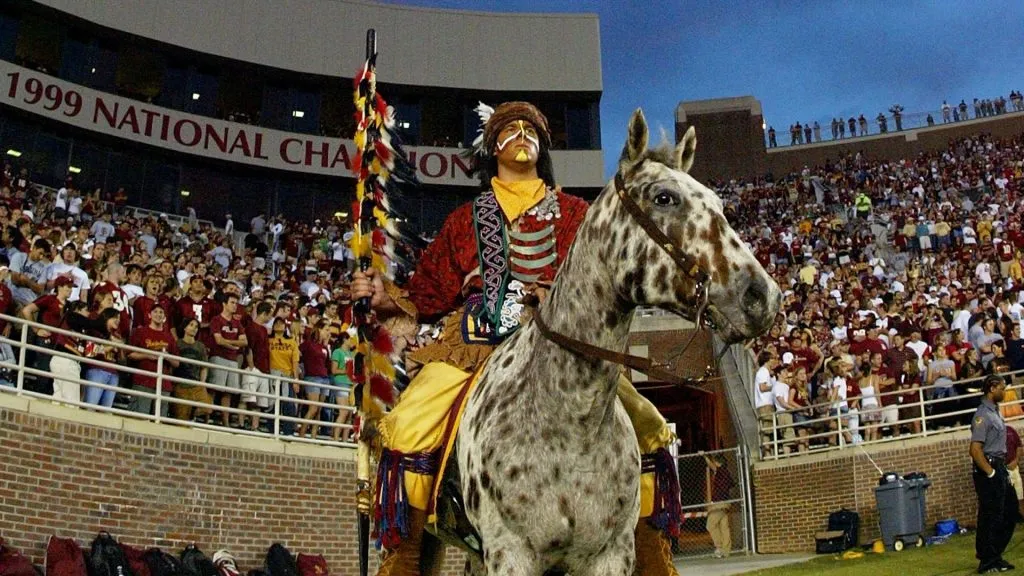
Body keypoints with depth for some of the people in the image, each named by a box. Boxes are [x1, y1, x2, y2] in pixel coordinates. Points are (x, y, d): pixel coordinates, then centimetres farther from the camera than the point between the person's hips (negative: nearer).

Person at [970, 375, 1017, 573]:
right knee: (991, 517, -4)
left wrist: (1003, 470, 14)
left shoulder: (995, 412, 14)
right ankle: (988, 562, 4)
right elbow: (975, 450, -23)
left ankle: (994, 555, 23)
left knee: (1009, 513, 14)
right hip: (989, 470, -10)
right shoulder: (983, 415, -17)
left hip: (999, 469, 10)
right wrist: (990, 473, -18)